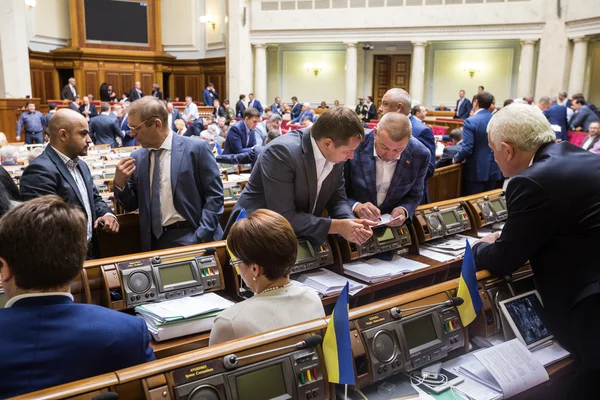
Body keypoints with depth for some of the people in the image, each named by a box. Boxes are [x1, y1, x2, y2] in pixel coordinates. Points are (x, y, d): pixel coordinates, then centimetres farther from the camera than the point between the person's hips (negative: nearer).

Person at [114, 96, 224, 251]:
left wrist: (200, 238, -14)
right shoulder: (137, 157, 6)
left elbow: (214, 196, -7)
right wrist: (120, 183, -7)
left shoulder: (196, 148, -7)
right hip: (154, 241, 4)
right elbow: (131, 205, 12)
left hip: (190, 237, -4)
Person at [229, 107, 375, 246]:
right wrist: (337, 226, -27)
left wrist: (351, 222, -17)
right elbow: (283, 216, -28)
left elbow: (337, 199, 4)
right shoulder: (281, 152, -27)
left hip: (300, 236, 6)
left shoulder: (336, 153, -6)